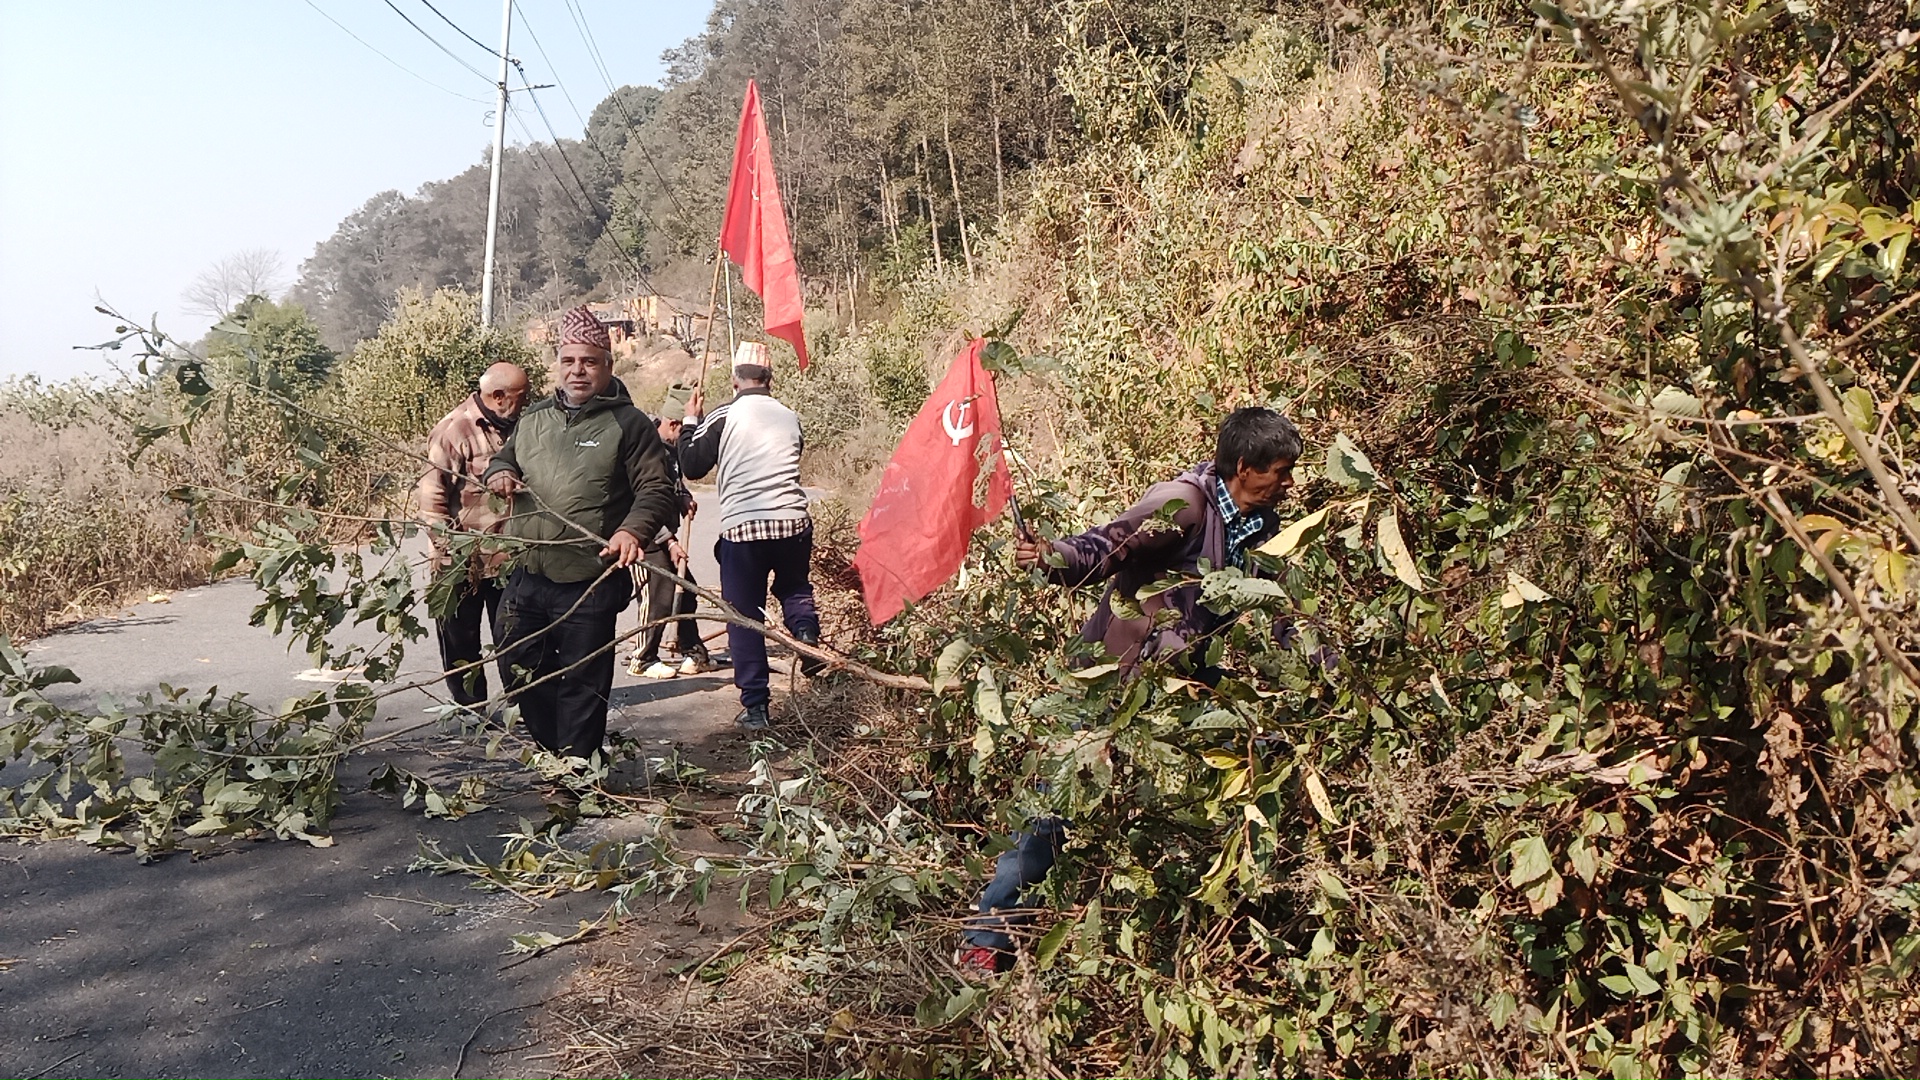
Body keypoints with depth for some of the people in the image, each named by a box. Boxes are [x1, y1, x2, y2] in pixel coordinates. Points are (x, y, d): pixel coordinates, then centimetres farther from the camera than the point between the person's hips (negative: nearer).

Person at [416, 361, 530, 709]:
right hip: (465, 563, -6)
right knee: (462, 643, 9)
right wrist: (449, 555, -16)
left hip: (508, 559, 6)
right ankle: (470, 710, 20)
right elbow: (432, 497, -15)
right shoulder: (455, 430, -14)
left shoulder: (513, 427, 8)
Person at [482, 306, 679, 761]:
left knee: (582, 682, 2)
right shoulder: (534, 417, 13)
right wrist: (499, 472, 4)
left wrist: (633, 530, -29)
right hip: (526, 577, 7)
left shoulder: (629, 424, -6)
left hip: (590, 584, -7)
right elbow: (504, 457, 29)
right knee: (519, 671, 16)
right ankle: (550, 751, 35)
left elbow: (656, 490, -11)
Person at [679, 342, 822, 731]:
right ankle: (806, 632, 2)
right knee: (794, 588, 30)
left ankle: (755, 705, 8)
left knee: (744, 617, 8)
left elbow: (692, 467, 4)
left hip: (741, 527, -3)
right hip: (793, 522, 3)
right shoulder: (789, 418, 10)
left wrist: (691, 422, 18)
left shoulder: (723, 418, -2)